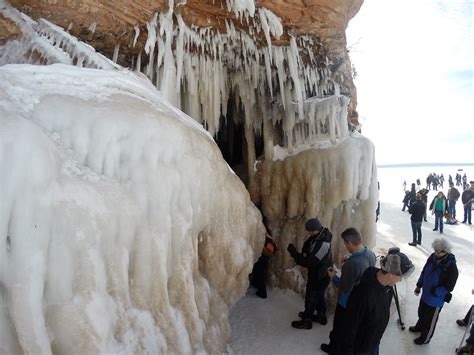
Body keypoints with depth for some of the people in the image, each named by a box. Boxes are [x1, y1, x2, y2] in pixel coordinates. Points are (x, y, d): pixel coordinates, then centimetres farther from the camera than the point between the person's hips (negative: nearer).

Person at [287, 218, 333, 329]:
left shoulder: (321, 244, -36)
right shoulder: (320, 236, -6)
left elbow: (308, 262, -32)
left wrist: (293, 252, -27)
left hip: (319, 277, -9)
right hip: (321, 275, 9)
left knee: (310, 299, 9)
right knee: (319, 296, 26)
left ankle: (306, 321, 27)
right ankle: (321, 316, 45)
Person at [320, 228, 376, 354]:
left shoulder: (352, 263, -39)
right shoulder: (370, 253, -13)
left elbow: (345, 288, -27)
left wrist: (333, 277, -12)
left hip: (347, 301, -7)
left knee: (339, 327, 19)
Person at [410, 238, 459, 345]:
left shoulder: (451, 267, -30)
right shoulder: (433, 257, -11)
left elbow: (448, 287, -23)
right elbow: (424, 271, 5)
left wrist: (434, 292, -22)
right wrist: (419, 285, 7)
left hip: (436, 300, -6)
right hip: (425, 295, 6)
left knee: (430, 320, 17)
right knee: (421, 313, 29)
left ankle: (425, 338, 40)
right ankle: (419, 327, 56)